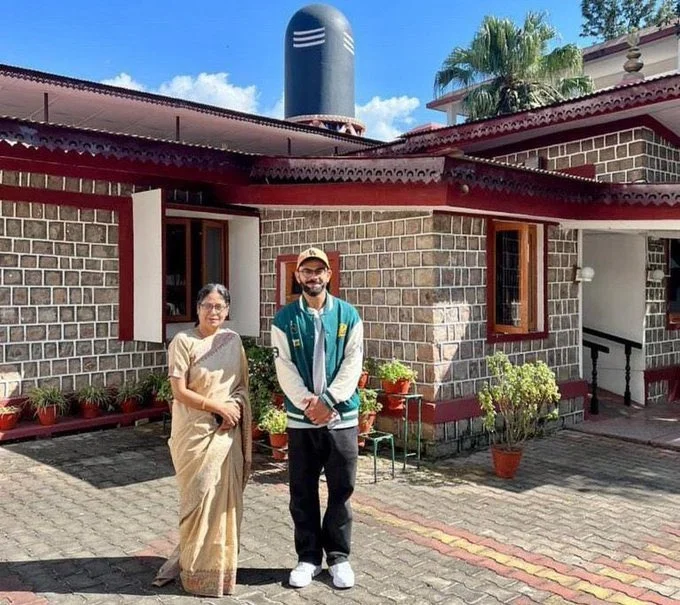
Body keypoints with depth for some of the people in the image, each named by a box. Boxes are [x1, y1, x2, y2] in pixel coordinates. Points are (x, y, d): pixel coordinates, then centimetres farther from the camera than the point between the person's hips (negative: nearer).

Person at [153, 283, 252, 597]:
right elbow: (180, 392, -13)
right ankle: (198, 568, 21)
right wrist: (219, 407, -16)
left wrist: (235, 409, -8)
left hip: (227, 431, 4)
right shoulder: (183, 341, -10)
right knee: (199, 498, 2)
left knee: (225, 497, 9)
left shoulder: (233, 340, 5)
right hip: (195, 431, -4)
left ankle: (221, 561, 27)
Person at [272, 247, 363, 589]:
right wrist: (308, 403, -17)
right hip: (301, 419, 0)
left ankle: (339, 557, 23)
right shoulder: (284, 319, 1)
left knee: (341, 491, 8)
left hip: (342, 417, 0)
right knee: (302, 492, 9)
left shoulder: (348, 315, 2)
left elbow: (353, 364, -5)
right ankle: (308, 557, 23)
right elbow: (284, 369, -5)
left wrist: (327, 401, -15)